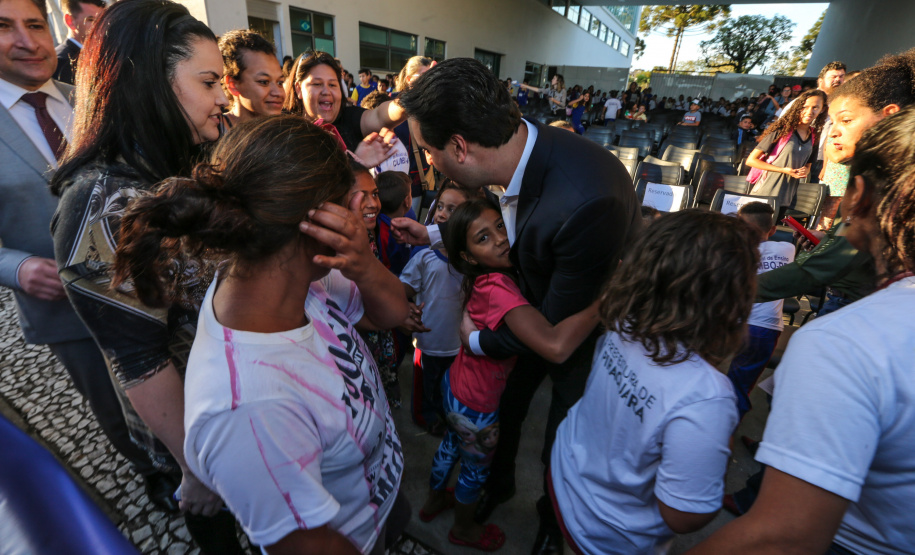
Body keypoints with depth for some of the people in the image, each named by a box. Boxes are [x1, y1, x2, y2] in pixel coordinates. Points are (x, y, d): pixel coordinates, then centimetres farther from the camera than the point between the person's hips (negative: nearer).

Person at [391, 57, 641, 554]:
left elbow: (560, 326, -28)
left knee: (560, 447, 16)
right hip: (537, 307, 6)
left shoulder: (587, 202, -42)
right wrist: (433, 234, 1)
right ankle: (500, 480, 56)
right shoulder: (519, 144, -17)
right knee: (504, 403, 22)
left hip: (583, 326, -5)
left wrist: (477, 339, -13)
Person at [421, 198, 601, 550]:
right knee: (476, 468, 23)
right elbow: (555, 346, -51)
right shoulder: (499, 289, -37)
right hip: (475, 404, -7)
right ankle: (463, 530, 54)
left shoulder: (484, 280, -12)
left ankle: (433, 501, 62)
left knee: (451, 443, 33)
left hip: (455, 384, 7)